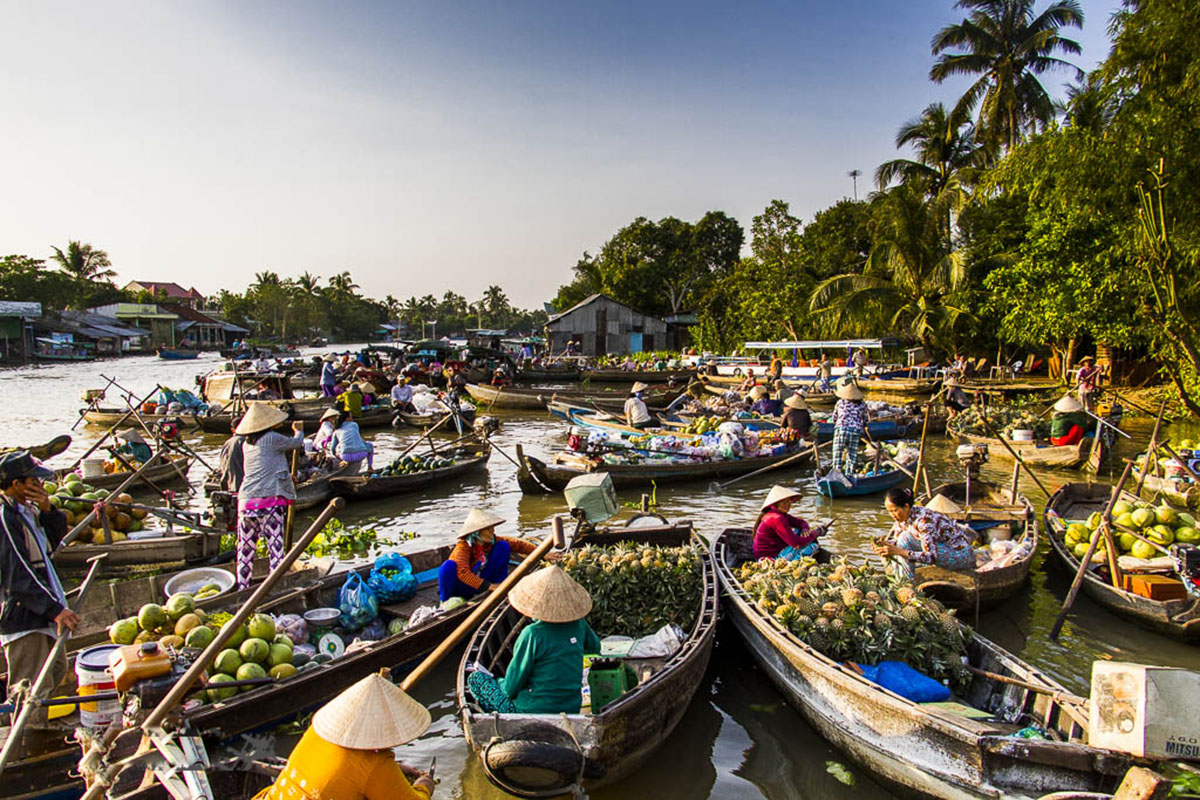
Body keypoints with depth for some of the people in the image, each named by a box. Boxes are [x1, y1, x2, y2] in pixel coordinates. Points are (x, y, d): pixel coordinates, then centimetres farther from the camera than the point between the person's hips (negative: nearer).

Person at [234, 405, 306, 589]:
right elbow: (296, 443, 11)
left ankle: (242, 590, 18)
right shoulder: (272, 438, -4)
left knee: (245, 550, 13)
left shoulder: (247, 444, 14)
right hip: (269, 500, -6)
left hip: (245, 501, 7)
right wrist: (299, 430, 32)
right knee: (275, 547, -3)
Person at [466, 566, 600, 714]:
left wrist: (501, 684, 9)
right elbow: (595, 647, 18)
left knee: (475, 677, 10)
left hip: (533, 712, -6)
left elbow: (510, 688, -12)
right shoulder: (578, 624, -5)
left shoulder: (532, 634, -21)